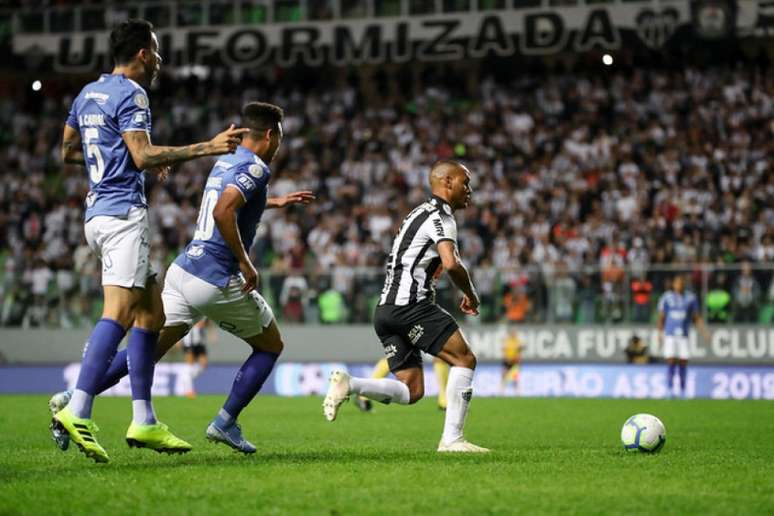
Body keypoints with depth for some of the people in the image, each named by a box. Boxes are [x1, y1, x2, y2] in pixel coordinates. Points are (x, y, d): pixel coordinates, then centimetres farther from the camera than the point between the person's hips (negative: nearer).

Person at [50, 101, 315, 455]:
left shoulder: (225, 161, 18)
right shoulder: (256, 167, -10)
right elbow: (222, 212, -26)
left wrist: (274, 203, 43)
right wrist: (244, 262, -18)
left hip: (183, 269, 7)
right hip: (217, 281, -7)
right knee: (270, 346, 14)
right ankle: (225, 423, 8)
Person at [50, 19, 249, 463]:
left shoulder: (88, 93, 18)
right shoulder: (130, 94, -9)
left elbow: (68, 151, 25)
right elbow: (143, 155, -19)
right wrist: (206, 148, -18)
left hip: (99, 211, 10)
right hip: (123, 213, -10)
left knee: (151, 313, 10)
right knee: (118, 314, -17)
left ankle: (144, 422, 6)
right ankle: (76, 413, -28)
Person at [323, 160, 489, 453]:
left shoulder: (421, 213, 26)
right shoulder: (440, 216, -6)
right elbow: (451, 264, -21)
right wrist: (470, 294, -4)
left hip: (386, 309, 9)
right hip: (410, 305, -9)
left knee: (412, 392, 6)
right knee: (464, 359, -5)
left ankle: (349, 385, -10)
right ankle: (451, 439, -9)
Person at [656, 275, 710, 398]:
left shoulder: (690, 298, 6)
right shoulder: (666, 298, 3)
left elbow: (696, 318, 11)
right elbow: (661, 318, 8)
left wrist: (704, 332, 1)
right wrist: (660, 334, 5)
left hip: (684, 336, 1)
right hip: (670, 336, -1)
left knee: (683, 363, -1)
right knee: (671, 362, -11)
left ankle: (683, 391, 7)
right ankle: (670, 389, -6)